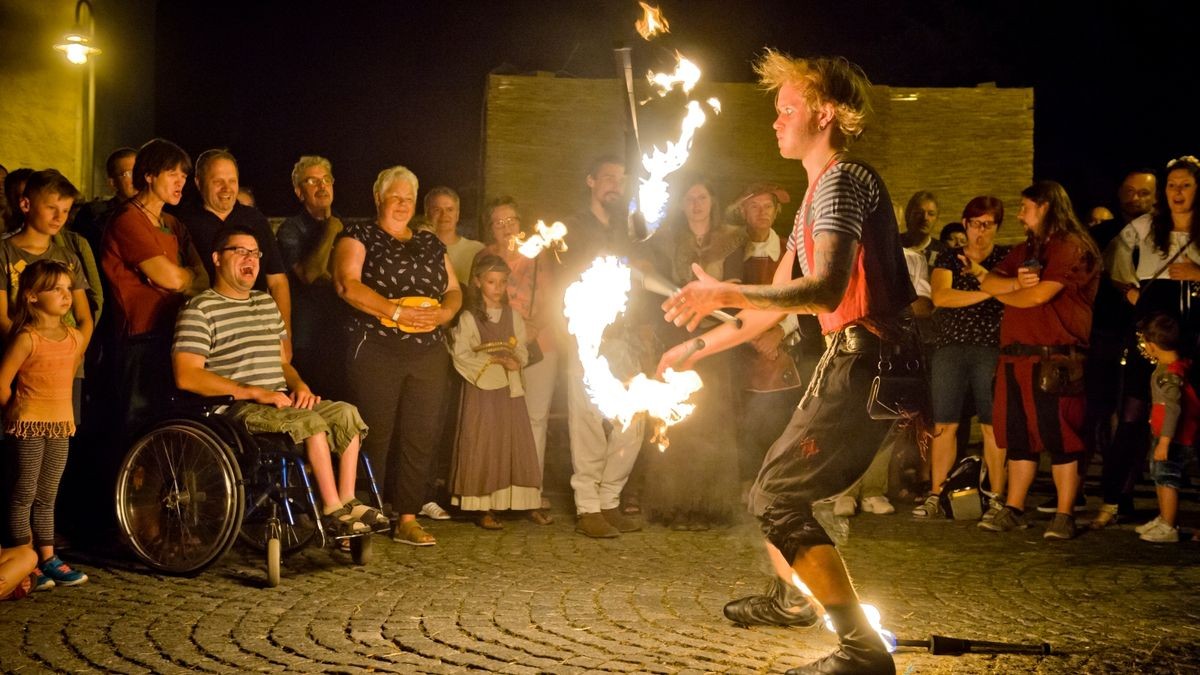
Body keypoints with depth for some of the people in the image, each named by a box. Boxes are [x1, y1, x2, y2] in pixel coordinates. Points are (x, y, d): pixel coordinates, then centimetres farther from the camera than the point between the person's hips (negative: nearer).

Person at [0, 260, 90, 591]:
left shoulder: (76, 337, 6)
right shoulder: (27, 338, -13)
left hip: (61, 424, 6)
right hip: (30, 425, -6)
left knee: (47, 497, 13)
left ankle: (48, 558, 19)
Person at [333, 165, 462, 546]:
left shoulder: (431, 244, 20)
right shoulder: (359, 237, 3)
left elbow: (454, 290, 20)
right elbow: (347, 284, -12)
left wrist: (445, 311, -4)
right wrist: (398, 312, -19)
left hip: (428, 353, 5)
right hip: (375, 353, -5)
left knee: (421, 436, 2)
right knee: (375, 437, -5)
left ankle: (407, 518, 9)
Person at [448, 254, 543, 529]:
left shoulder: (513, 316, 11)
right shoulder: (469, 318, -3)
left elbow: (523, 352, 8)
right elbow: (461, 355, -9)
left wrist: (515, 361, -14)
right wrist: (495, 362, -16)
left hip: (509, 388, 4)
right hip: (481, 388, -4)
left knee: (516, 442, 2)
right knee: (483, 445, -4)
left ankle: (524, 502, 4)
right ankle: (484, 508, -1)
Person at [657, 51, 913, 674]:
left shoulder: (842, 181, -13)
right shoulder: (817, 192, 20)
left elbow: (826, 290, -29)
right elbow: (777, 302, 23)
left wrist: (727, 294, -33)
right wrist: (699, 347, 24)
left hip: (865, 361, -10)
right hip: (852, 360, 10)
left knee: (777, 499, -14)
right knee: (777, 482, 25)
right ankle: (789, 598, 48)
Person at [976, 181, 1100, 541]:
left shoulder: (1072, 247, -5)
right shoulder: (1024, 250, 23)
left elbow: (1038, 296, -13)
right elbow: (989, 282, 12)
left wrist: (997, 289, 4)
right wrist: (1015, 282, -9)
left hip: (1054, 358, -8)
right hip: (1016, 355, 8)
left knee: (1060, 438, -4)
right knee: (1018, 437, 9)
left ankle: (1064, 516, 0)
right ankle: (1013, 510, 15)